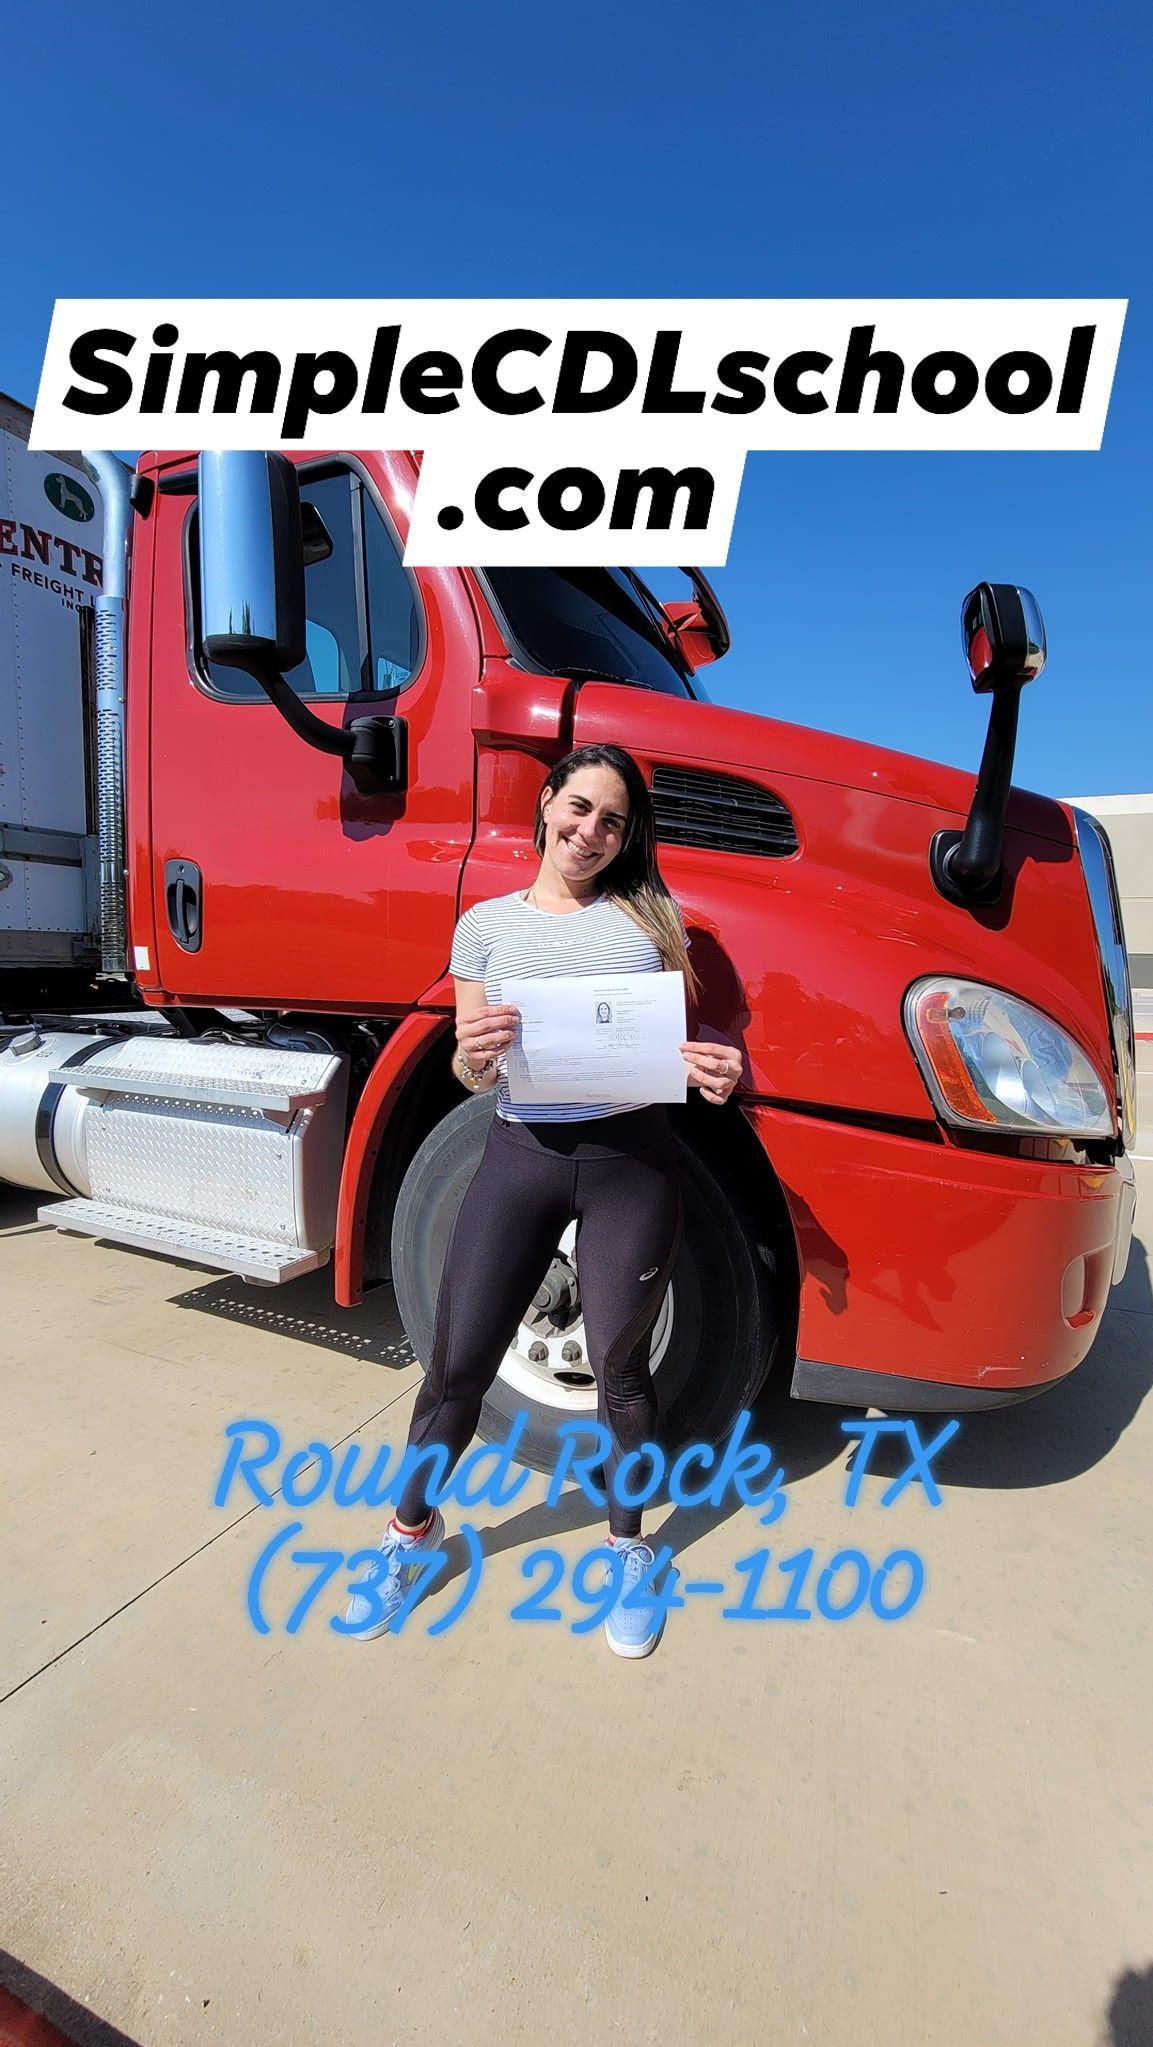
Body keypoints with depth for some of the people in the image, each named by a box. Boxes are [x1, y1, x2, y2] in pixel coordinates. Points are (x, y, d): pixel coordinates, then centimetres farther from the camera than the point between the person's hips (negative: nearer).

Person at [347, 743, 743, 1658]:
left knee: (619, 1369, 12)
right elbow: (474, 1076, 5)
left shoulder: (649, 915, 5)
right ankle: (412, 1530, 38)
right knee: (457, 1365, 8)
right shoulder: (487, 924, 6)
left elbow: (688, 1036, 8)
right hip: (522, 1153, 1)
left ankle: (629, 1549, 40)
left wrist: (714, 1067, -15)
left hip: (632, 1160, 0)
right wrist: (474, 1057, -19)